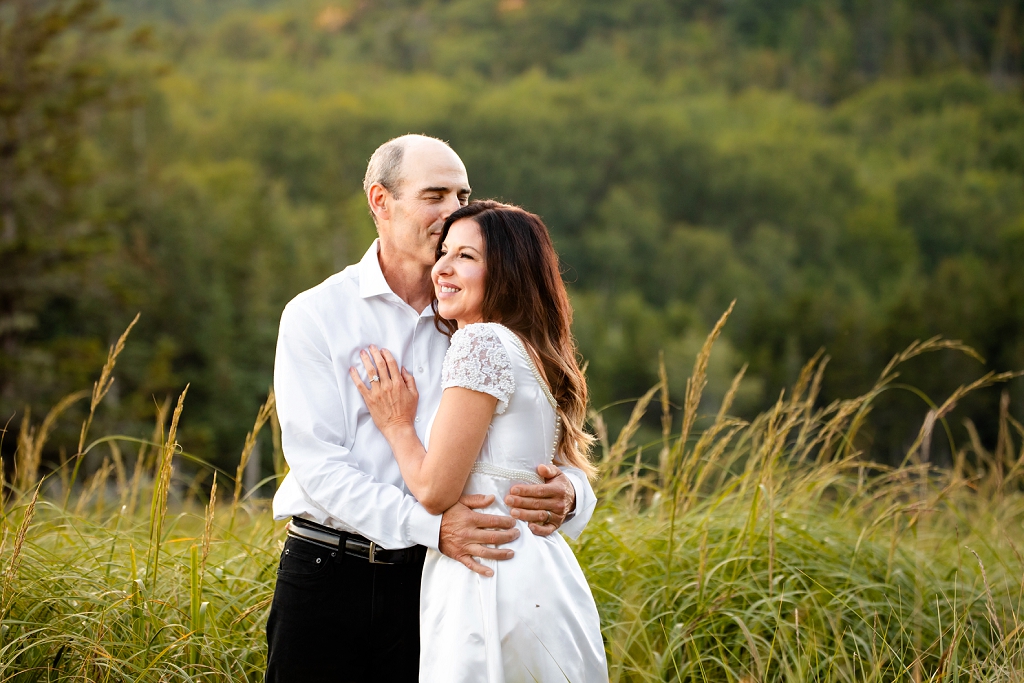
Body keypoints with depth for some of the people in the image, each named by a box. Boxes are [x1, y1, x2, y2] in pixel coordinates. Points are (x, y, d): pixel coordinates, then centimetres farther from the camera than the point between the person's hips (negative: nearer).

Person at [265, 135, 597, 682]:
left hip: (430, 580, 2)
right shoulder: (316, 315, -2)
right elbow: (317, 462, -11)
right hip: (327, 572, -2)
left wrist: (567, 493, -19)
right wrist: (428, 524, -24)